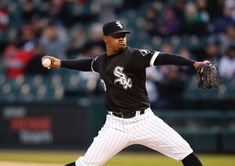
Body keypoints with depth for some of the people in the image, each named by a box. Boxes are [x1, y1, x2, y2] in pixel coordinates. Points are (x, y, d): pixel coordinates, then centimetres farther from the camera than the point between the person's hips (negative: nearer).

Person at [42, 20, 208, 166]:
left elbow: (162, 58, -24)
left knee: (184, 151, -10)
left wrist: (194, 63, -35)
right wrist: (60, 63, 30)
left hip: (144, 120, -3)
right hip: (116, 125, 3)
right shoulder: (102, 60, 7)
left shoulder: (133, 56, -11)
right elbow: (88, 64, 32)